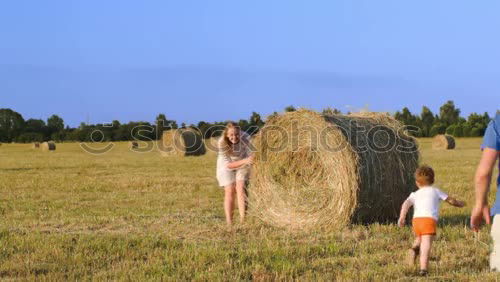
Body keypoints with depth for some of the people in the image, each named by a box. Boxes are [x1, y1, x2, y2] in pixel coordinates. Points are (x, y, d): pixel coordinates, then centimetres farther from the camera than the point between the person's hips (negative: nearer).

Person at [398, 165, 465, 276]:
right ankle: (423, 268, -27)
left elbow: (406, 203, 3)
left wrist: (402, 217, -8)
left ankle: (414, 248, 0)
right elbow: (450, 200, 27)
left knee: (419, 238, 30)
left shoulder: (415, 194, 22)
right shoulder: (435, 191, 22)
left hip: (416, 219, 3)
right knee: (426, 245, -11)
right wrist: (459, 203, 47)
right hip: (429, 220, -3)